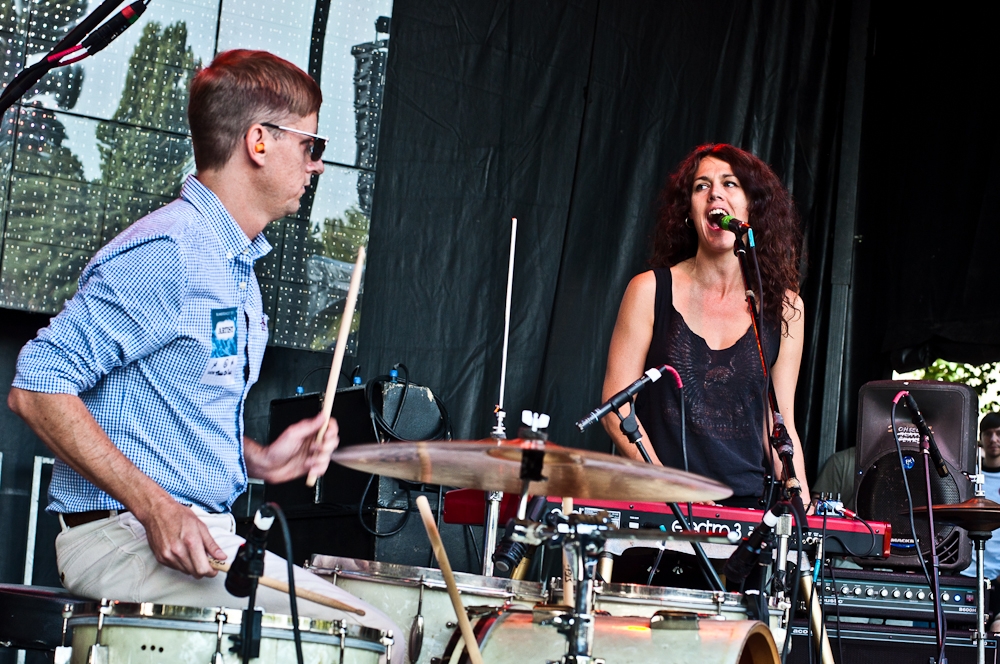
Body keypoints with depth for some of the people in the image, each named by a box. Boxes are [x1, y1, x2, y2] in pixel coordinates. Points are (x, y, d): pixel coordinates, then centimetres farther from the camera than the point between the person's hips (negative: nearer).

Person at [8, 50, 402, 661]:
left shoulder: (236, 266, 19)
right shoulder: (167, 252, -15)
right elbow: (38, 387, -20)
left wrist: (256, 458, 8)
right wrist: (157, 509, -23)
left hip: (205, 534, 10)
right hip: (123, 537, -10)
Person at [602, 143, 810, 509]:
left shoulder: (783, 306, 8)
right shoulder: (651, 290, 1)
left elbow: (780, 423, 10)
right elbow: (616, 406, 0)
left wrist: (803, 509, -5)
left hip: (747, 504, 2)